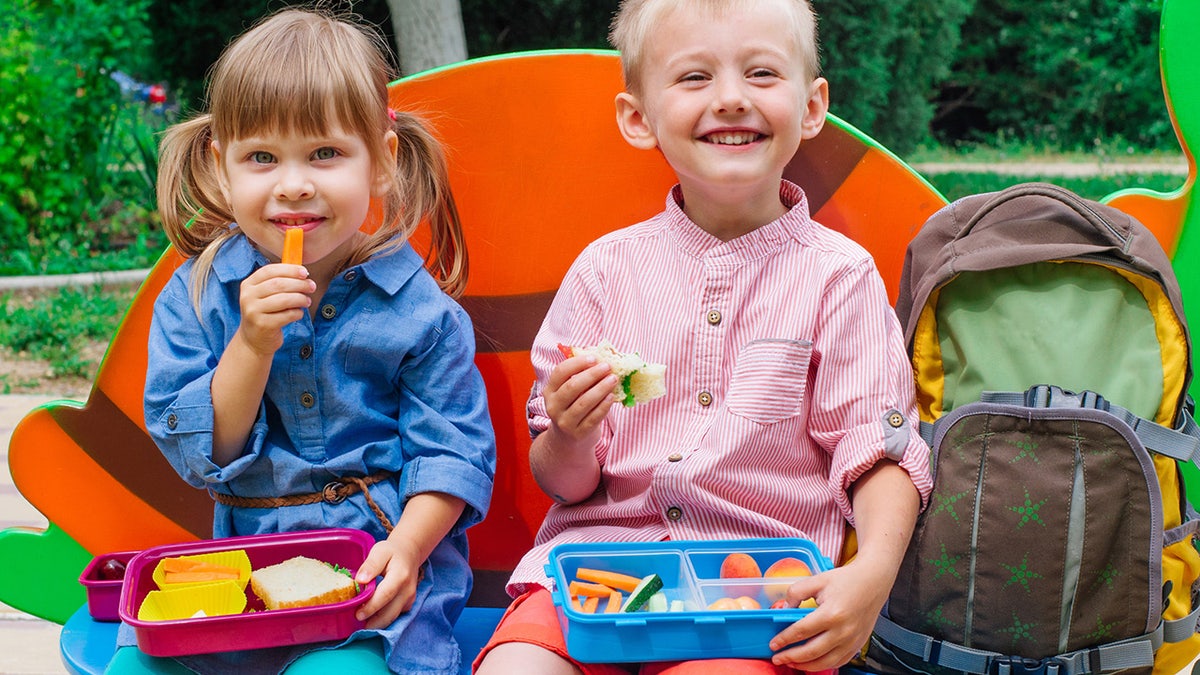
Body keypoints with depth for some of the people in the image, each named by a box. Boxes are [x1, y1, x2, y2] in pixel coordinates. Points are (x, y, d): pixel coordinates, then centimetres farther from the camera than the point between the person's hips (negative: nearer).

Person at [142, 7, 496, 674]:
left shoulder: (419, 307, -4)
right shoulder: (195, 296, 1)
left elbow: (453, 450, -4)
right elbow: (199, 453, -4)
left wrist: (405, 550, -20)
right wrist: (252, 345, -18)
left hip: (382, 559, -2)